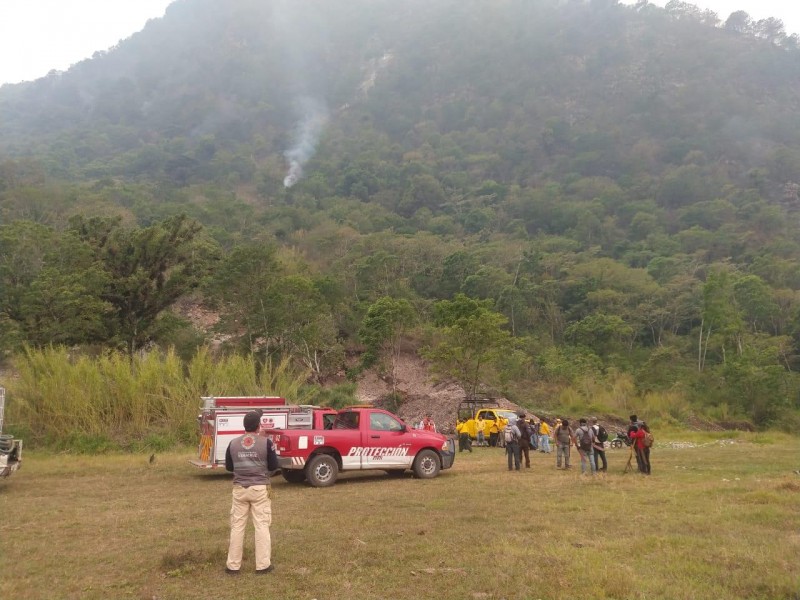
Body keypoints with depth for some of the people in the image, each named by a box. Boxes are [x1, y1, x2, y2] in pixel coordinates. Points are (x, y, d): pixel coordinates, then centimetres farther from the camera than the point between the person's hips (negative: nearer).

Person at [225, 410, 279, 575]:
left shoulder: (233, 443, 0)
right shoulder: (266, 443, -9)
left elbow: (228, 467, 10)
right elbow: (274, 466, -3)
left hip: (239, 489, 2)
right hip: (260, 489, -2)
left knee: (237, 526, 9)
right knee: (262, 526, 4)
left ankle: (233, 565, 14)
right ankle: (263, 565, 7)